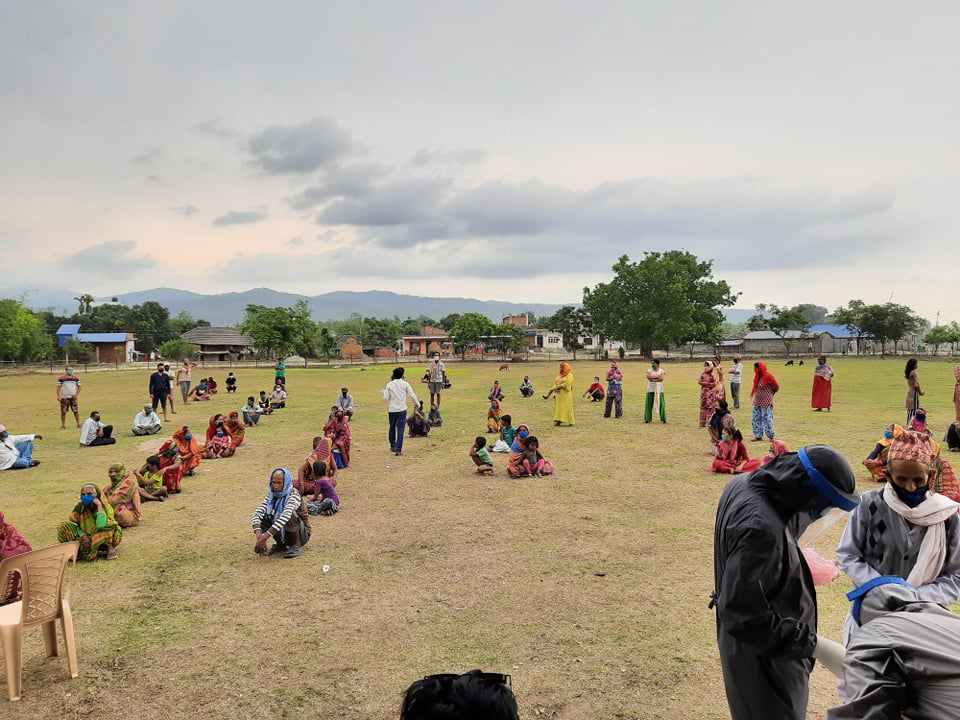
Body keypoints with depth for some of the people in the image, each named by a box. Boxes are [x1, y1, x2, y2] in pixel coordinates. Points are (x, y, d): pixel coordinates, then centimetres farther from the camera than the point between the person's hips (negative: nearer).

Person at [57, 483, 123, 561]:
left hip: (104, 539, -4)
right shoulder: (79, 506, -6)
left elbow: (101, 525, -37)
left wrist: (99, 505, -32)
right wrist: (83, 535, -21)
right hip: (87, 537, 4)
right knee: (63, 527, -16)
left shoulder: (105, 507, -19)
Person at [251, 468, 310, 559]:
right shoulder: (271, 496, -7)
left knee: (290, 514, -34)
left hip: (301, 534, -6)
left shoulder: (293, 495, -24)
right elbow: (256, 514, -21)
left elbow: (285, 516, -41)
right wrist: (259, 536, -40)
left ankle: (297, 546, -13)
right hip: (284, 534, 6)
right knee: (262, 517, -15)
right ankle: (280, 544, 3)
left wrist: (265, 537, -50)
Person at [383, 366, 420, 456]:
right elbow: (412, 395, -2)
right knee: (400, 429, -2)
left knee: (392, 427, 19)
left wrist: (384, 392, 18)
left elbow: (386, 398, -3)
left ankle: (393, 446, 31)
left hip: (392, 409, 2)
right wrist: (417, 403, 14)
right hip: (402, 409, -2)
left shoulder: (389, 384, -2)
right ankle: (398, 449, -10)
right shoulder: (405, 384, -3)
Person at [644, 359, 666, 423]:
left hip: (659, 389, 0)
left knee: (661, 404, -3)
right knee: (649, 404, -2)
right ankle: (647, 419, 5)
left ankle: (663, 419, 3)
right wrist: (657, 376, -11)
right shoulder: (649, 370, 6)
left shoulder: (662, 371, 5)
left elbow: (661, 378, -14)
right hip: (650, 390, 0)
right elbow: (648, 376, -15)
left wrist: (653, 378, -9)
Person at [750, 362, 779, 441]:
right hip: (757, 402, 8)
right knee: (756, 418, 7)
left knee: (767, 418, -2)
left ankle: (772, 436, 10)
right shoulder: (758, 377, 8)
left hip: (766, 402, -8)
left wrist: (770, 393, 9)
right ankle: (758, 436, 14)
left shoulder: (768, 376, -14)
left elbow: (776, 386, -5)